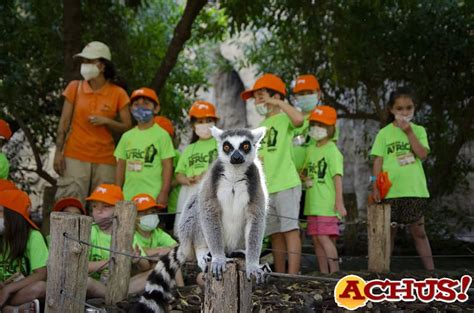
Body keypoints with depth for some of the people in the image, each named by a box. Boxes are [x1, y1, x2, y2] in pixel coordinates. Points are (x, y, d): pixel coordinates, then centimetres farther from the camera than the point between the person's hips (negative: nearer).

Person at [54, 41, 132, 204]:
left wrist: (106, 121, -13)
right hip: (75, 156, 0)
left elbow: (127, 127, 4)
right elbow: (64, 122, 4)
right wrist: (58, 152, -3)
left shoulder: (118, 93, 3)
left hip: (105, 160, 0)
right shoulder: (74, 87, 6)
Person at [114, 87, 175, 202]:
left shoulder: (161, 135, -1)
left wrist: (164, 193, -9)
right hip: (128, 196, 5)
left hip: (153, 197, -4)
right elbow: (121, 166, 15)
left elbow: (167, 166, -3)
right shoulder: (127, 136, 12)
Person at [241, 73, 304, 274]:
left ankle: (292, 276, -12)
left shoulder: (284, 119, -3)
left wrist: (279, 103, -19)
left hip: (286, 184, -8)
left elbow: (299, 119, -28)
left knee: (290, 229, -9)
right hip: (266, 189, 8)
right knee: (276, 233, 10)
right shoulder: (261, 126, 19)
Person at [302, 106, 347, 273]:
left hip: (327, 204, -8)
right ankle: (324, 274, 15)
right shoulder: (310, 149, 14)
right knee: (316, 240, 8)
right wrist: (306, 178, 4)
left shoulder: (332, 150, -8)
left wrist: (339, 202, -19)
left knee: (324, 237, -14)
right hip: (312, 203, 8)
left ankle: (335, 272, -10)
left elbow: (337, 177, -13)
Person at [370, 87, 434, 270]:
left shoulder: (418, 130, 6)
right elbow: (378, 161, 1)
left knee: (418, 232, 6)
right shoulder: (384, 133, 4)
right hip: (390, 190, 0)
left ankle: (431, 270, 9)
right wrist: (376, 186, -8)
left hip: (415, 190, 0)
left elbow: (422, 154, -8)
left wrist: (409, 132, -10)